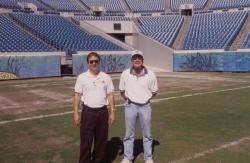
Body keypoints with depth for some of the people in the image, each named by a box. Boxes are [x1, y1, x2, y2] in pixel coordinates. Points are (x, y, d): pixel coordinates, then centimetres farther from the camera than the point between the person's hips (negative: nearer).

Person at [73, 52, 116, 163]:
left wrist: (112, 112, 1)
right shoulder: (82, 77, 0)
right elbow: (77, 95, 0)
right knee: (86, 140, 4)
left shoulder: (106, 77, 4)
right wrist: (76, 113, -4)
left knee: (101, 139, 11)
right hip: (88, 112, -1)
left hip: (102, 112, 2)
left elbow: (110, 95, 5)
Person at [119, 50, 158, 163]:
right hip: (130, 106, 0)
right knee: (129, 134, 10)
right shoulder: (125, 74, -5)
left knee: (147, 134, 11)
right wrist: (128, 99, 5)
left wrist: (145, 99, 2)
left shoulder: (150, 74, -6)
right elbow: (122, 90, 9)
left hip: (145, 106, 0)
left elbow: (154, 92, 6)